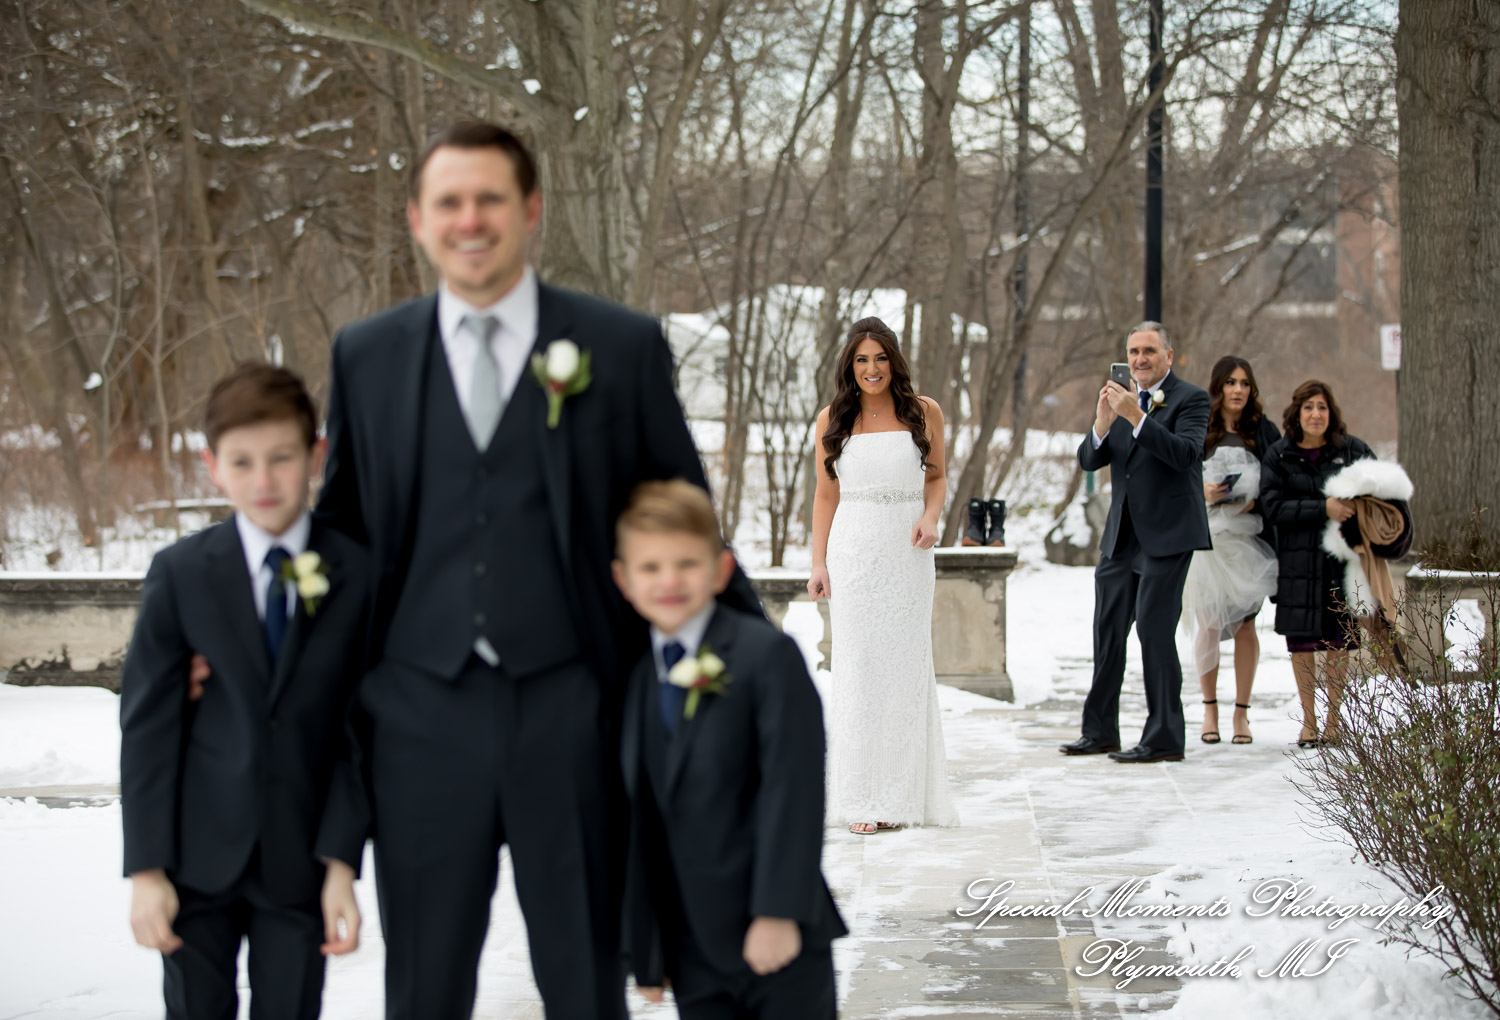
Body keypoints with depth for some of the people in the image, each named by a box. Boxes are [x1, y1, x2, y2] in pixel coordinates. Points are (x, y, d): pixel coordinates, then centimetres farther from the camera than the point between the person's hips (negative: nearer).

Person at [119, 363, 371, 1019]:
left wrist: (342, 863, -9)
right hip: (198, 859, 0)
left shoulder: (358, 576, -3)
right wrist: (146, 868, -7)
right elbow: (146, 725, -2)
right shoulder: (180, 574, -2)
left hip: (299, 861, 0)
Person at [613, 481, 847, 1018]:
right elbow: (643, 820, 12)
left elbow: (792, 788, -14)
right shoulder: (637, 681, 10)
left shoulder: (767, 656, -8)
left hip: (781, 935, -5)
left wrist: (780, 912, -20)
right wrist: (647, 951, 11)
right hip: (694, 952, 5)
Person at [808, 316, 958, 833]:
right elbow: (826, 495, 8)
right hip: (853, 551, 0)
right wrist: (819, 565, 3)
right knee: (858, 668, -1)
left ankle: (905, 795, 10)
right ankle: (862, 799, 1)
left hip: (908, 553, 0)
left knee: (906, 666, 3)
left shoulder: (924, 413, 4)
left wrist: (930, 517, -7)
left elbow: (935, 478, 14)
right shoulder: (832, 420, 4)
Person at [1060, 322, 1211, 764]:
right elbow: (1089, 460, 6)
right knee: (1107, 631, 11)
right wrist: (1102, 424, -14)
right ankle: (1100, 731, 20)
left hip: (1167, 535, -7)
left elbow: (1185, 453, -21)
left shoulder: (1190, 399, -5)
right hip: (1121, 536, 7)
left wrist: (1136, 417, -28)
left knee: (1154, 630, -9)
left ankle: (1165, 738, -3)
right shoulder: (1121, 398, 13)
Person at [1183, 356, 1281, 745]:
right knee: (1207, 623, -2)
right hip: (1205, 535, 0)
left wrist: (1258, 499, -10)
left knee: (1245, 624, -2)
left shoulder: (1264, 431, 7)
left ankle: (1242, 713, 6)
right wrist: (1199, 490, -11)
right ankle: (1209, 709, 11)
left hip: (1248, 537, 0)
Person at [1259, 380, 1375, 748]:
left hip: (1342, 556, 1)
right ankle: (1308, 721, 10)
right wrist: (1323, 509, -19)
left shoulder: (1352, 450, 5)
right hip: (1299, 560, -1)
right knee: (1301, 639, 0)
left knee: (1339, 639, 2)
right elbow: (1274, 507, -8)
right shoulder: (1278, 456, 1)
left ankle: (1334, 720, 12)